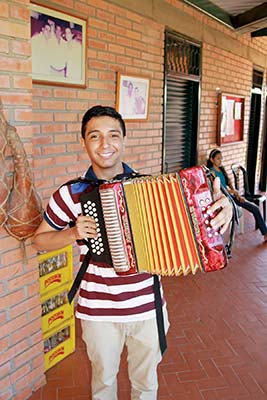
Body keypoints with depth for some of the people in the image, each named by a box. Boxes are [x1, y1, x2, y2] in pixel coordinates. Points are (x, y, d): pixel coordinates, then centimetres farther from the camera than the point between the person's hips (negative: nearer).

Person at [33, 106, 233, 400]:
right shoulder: (70, 194, -11)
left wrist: (220, 209, -21)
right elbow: (39, 241, 0)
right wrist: (73, 233, -19)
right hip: (99, 311, -1)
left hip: (148, 306, 1)